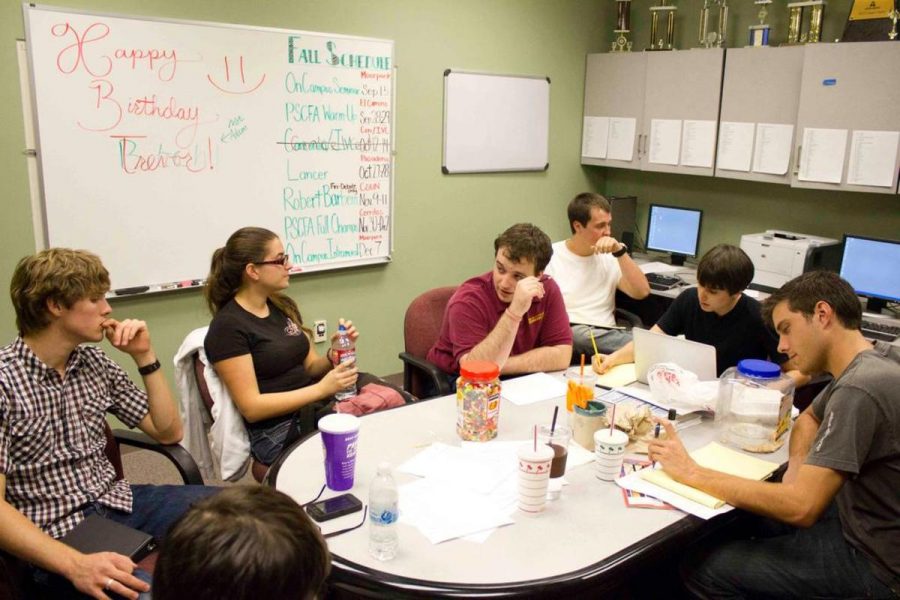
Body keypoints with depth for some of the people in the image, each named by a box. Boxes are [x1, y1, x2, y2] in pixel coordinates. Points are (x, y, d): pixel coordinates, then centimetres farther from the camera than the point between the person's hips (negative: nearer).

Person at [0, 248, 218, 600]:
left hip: (118, 503, 7)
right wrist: (74, 564, -31)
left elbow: (169, 432, 10)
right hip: (58, 535, -7)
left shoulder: (95, 363, 7)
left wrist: (145, 356, -1)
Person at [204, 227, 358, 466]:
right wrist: (321, 390, -21)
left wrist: (334, 354, -7)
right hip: (276, 433, -7)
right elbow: (251, 407, -16)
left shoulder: (283, 306, 10)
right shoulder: (228, 326, -11)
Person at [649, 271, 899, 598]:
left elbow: (801, 507, -31)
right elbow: (809, 419, 20)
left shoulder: (859, 389, -28)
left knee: (702, 570, -11)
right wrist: (798, 470, -1)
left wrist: (693, 473, -23)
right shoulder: (872, 359, 3)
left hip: (873, 561, -9)